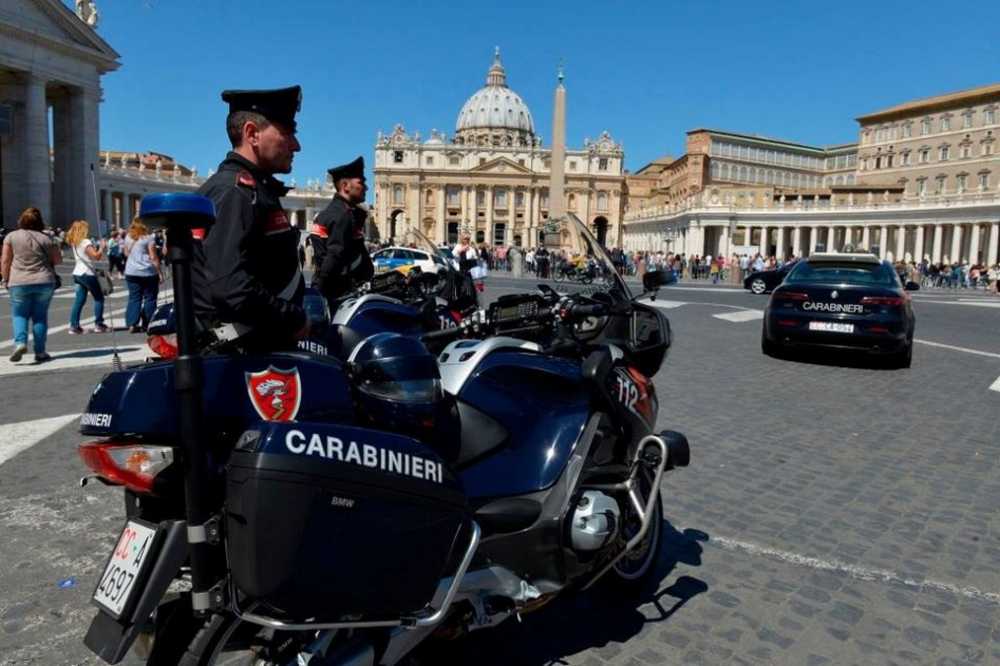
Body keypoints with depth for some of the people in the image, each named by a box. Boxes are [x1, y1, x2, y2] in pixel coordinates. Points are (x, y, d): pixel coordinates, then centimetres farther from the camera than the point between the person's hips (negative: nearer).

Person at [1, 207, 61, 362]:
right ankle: (40, 352, 7)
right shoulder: (45, 238, 0)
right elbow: (58, 259, 8)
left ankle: (20, 342, -12)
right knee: (40, 316, 7)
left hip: (19, 283, -1)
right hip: (44, 282, 1)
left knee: (20, 315, 10)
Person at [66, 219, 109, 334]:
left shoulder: (74, 243, 11)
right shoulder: (86, 242, -14)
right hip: (87, 274, -8)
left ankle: (74, 326, 3)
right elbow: (96, 256, -19)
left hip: (78, 273, 8)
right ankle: (99, 325, 3)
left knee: (79, 300, 8)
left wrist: (95, 248, 12)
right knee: (99, 298, 4)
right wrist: (101, 247, -5)